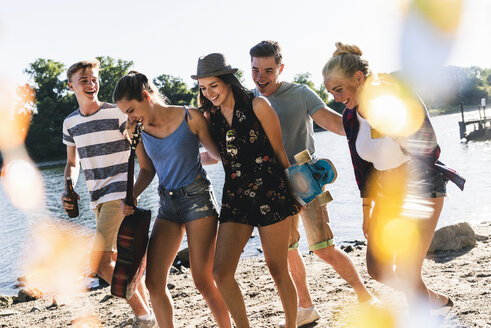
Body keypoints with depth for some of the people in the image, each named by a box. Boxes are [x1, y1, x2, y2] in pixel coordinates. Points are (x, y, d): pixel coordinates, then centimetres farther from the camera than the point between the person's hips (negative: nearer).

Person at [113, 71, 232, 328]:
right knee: (153, 282, -2)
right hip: (168, 204, 5)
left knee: (202, 280, -4)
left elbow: (216, 153, 2)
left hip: (198, 197, -5)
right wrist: (132, 197, 0)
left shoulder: (190, 118, -9)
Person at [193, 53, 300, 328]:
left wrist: (292, 190, 7)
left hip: (271, 192, -4)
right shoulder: (210, 115, 8)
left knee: (278, 269, 5)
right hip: (235, 196, 5)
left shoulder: (257, 106, -6)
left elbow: (279, 152, 1)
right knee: (221, 273, -5)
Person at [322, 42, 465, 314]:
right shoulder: (350, 117, -1)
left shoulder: (400, 101, -21)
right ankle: (434, 299, 33)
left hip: (421, 191, -7)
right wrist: (367, 209, 15)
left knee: (406, 273, -10)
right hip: (388, 194, 7)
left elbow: (428, 153, -21)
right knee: (377, 268, 10)